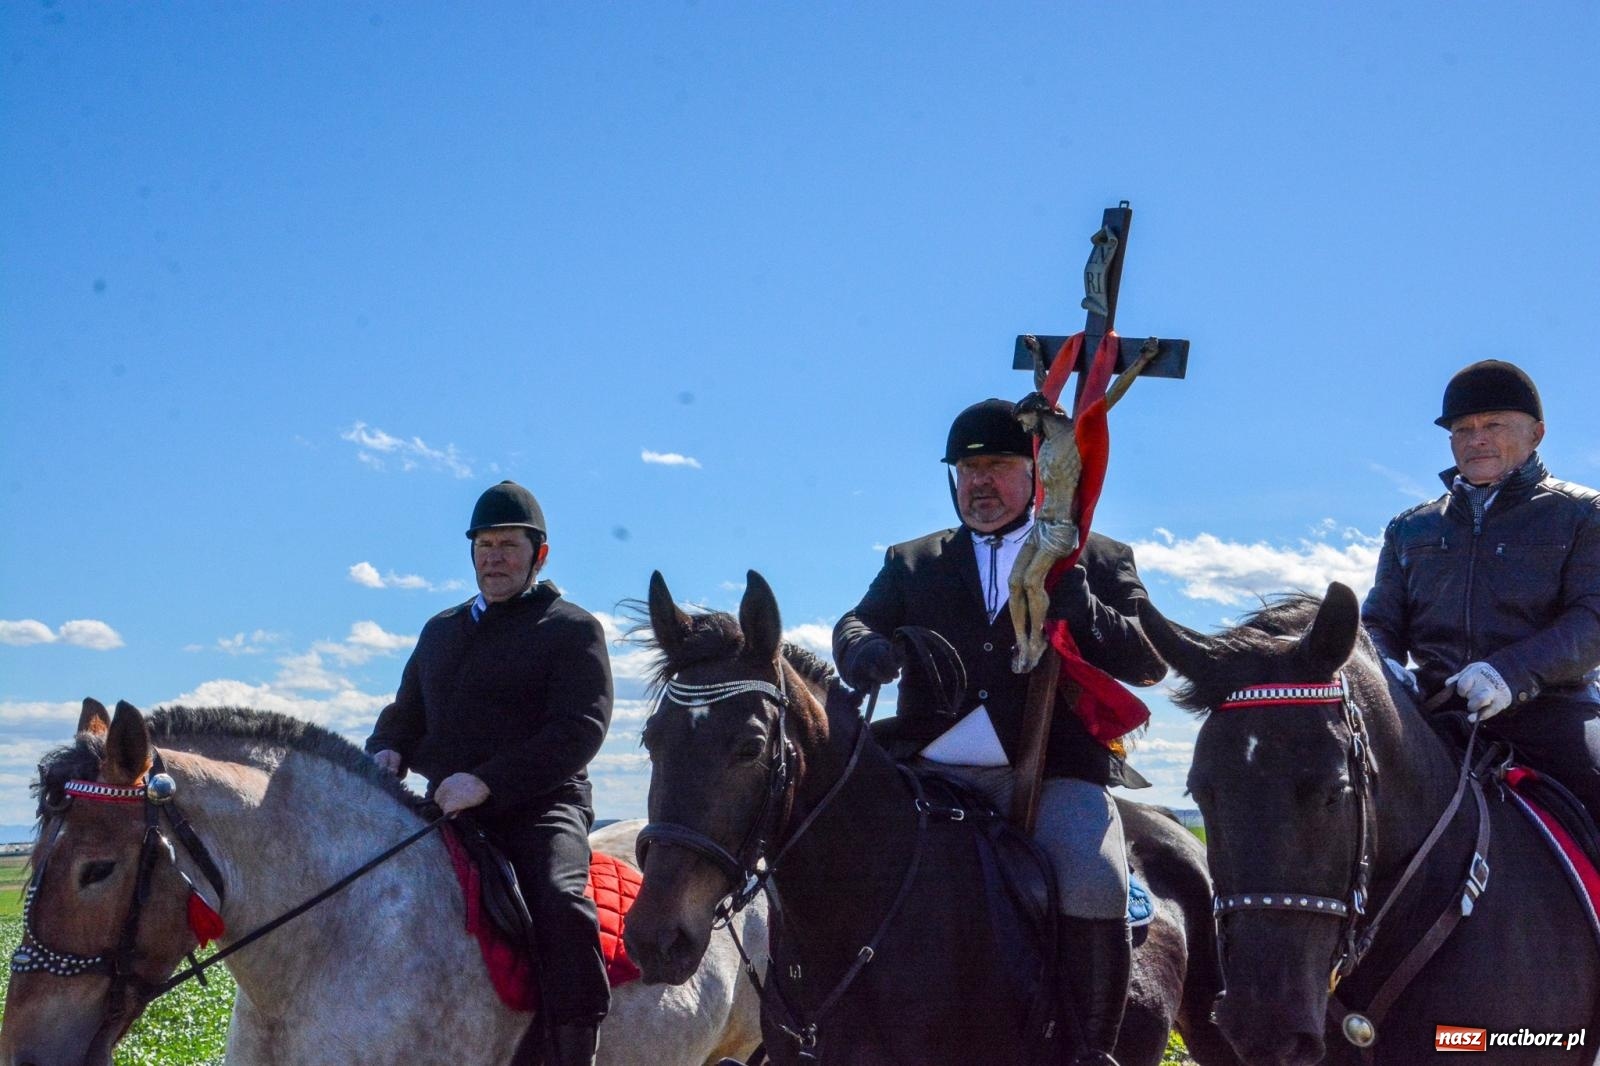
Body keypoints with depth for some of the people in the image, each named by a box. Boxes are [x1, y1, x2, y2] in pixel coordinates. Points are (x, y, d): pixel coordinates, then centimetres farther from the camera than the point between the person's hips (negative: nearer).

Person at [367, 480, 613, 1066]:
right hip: (446, 809, 7)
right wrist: (388, 750, 1)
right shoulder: (441, 629, 22)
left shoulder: (573, 628, 1)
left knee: (560, 898, -32)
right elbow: (406, 712, 28)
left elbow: (580, 731, -11)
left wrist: (487, 782, -22)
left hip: (540, 805, -6)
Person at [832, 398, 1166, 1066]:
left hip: (1055, 772, -2)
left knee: (1095, 890, -29)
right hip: (932, 774, 2)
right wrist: (863, 649, -18)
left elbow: (1151, 661, 5)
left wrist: (1077, 609, -14)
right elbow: (857, 624, 8)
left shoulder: (1099, 560, 16)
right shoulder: (911, 562, 23)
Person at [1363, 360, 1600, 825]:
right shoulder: (1410, 528, 21)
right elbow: (1379, 621, 20)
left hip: (1548, 709, -3)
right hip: (1435, 712, 3)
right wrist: (1380, 666, -8)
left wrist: (1513, 672, -23)